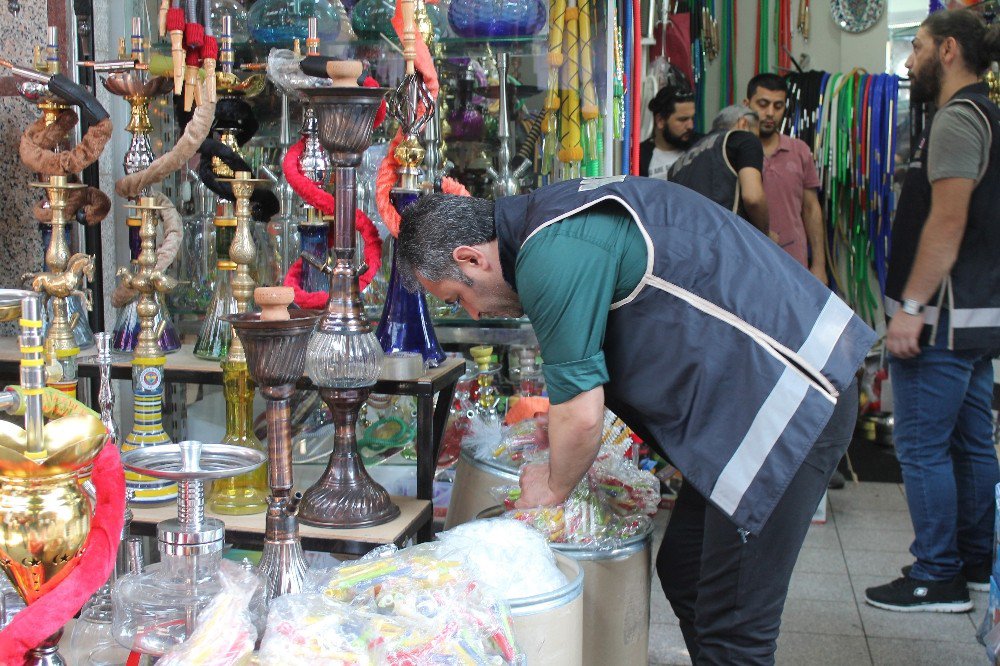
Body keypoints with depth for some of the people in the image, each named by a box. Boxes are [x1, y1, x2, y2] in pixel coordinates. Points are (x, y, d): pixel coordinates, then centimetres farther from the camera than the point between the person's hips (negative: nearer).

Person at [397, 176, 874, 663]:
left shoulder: (552, 256, -20)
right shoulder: (558, 217, 12)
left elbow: (582, 417, -15)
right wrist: (555, 430, 29)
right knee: (682, 571, 18)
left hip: (790, 399, -10)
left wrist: (552, 490, 4)